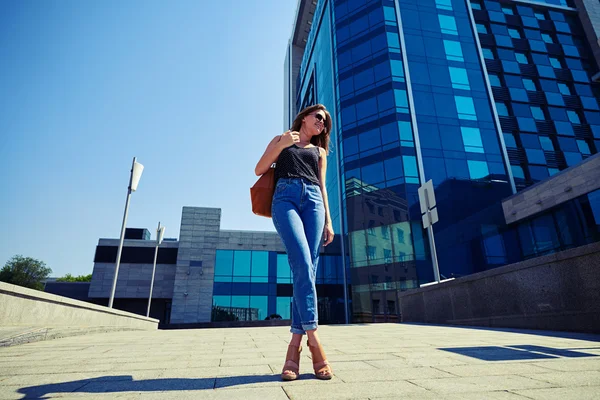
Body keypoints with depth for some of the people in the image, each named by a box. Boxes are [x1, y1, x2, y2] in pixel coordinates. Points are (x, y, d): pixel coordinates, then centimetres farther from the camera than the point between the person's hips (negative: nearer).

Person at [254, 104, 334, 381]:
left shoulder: (319, 151, 29)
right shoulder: (281, 140, 23)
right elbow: (260, 170, 13)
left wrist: (328, 220, 9)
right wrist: (282, 145, 0)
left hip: (313, 201, 3)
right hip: (285, 197, -3)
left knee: (308, 269, -11)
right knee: (302, 265, -23)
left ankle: (295, 344, -10)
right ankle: (312, 338, -22)